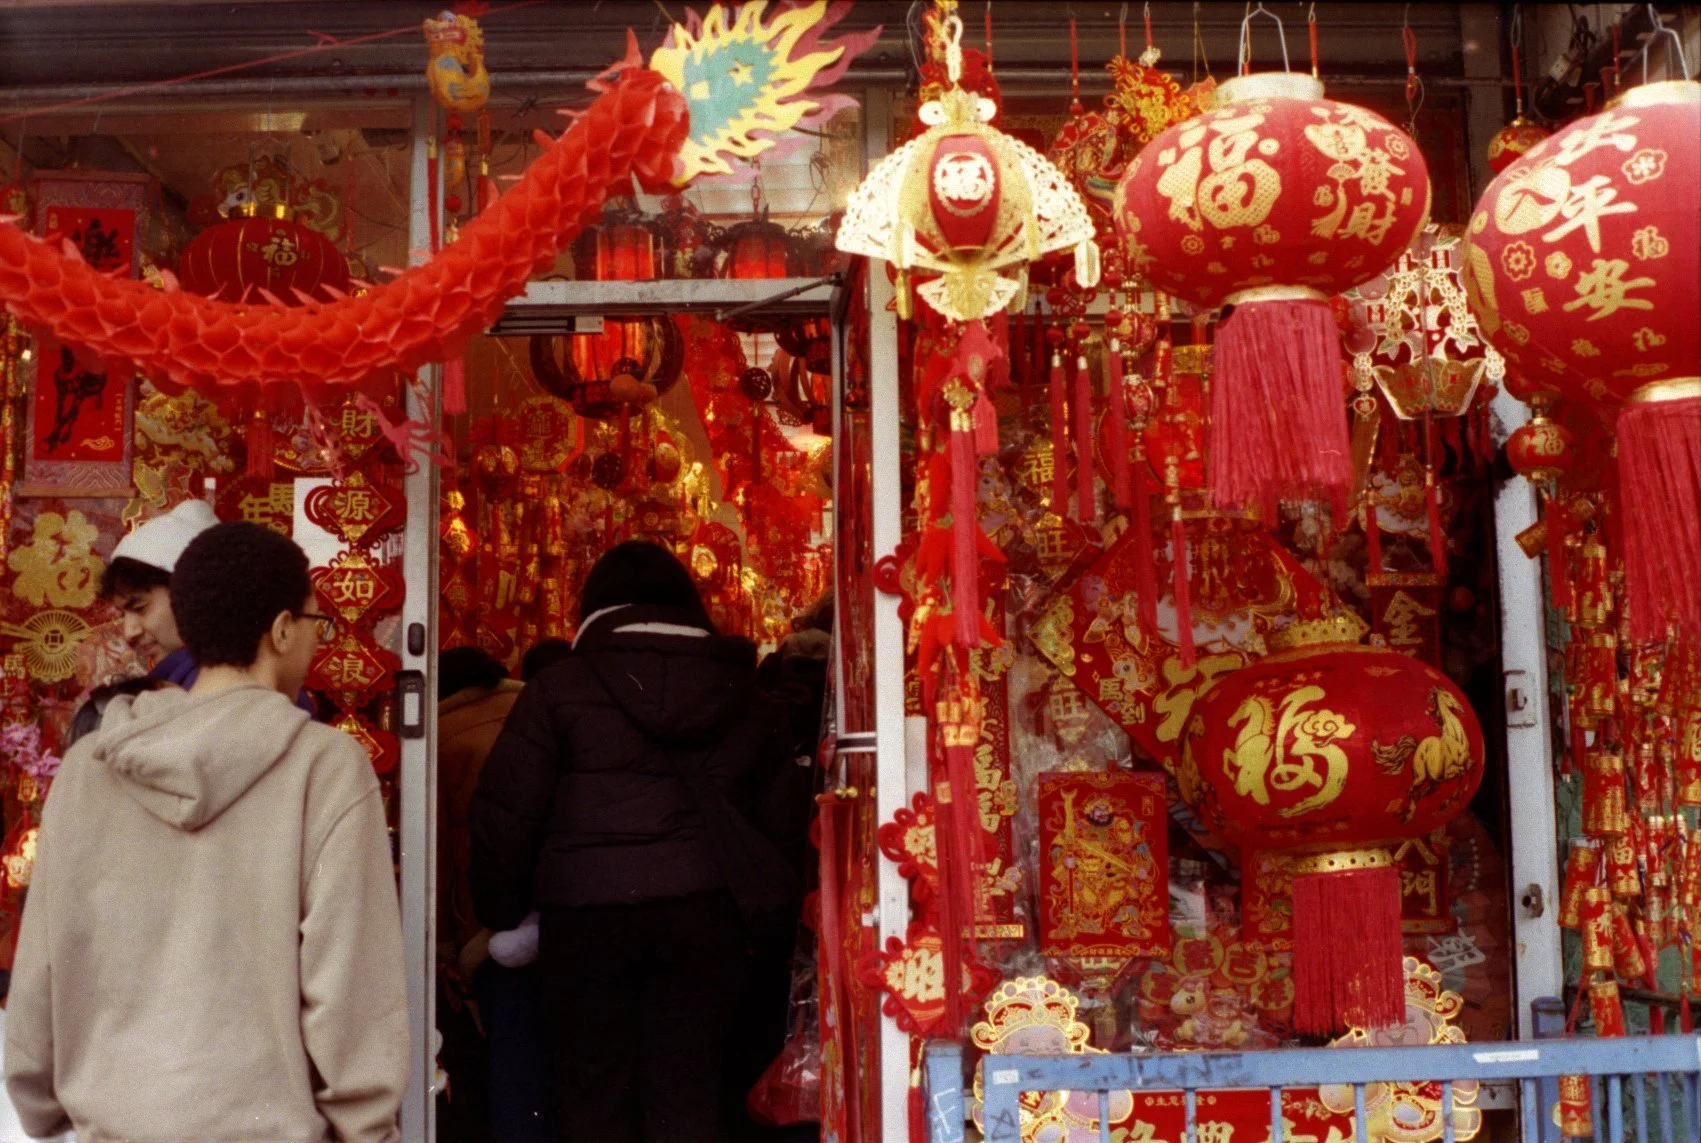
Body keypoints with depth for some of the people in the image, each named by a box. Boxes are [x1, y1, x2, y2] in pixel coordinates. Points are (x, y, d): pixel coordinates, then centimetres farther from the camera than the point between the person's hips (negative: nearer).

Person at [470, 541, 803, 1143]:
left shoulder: (558, 688, -1)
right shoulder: (745, 697, 8)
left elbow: (507, 811, -1)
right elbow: (773, 810, 12)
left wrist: (500, 911, 9)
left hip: (587, 913, -2)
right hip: (705, 910, 2)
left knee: (594, 1095, 9)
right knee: (685, 1093, 9)